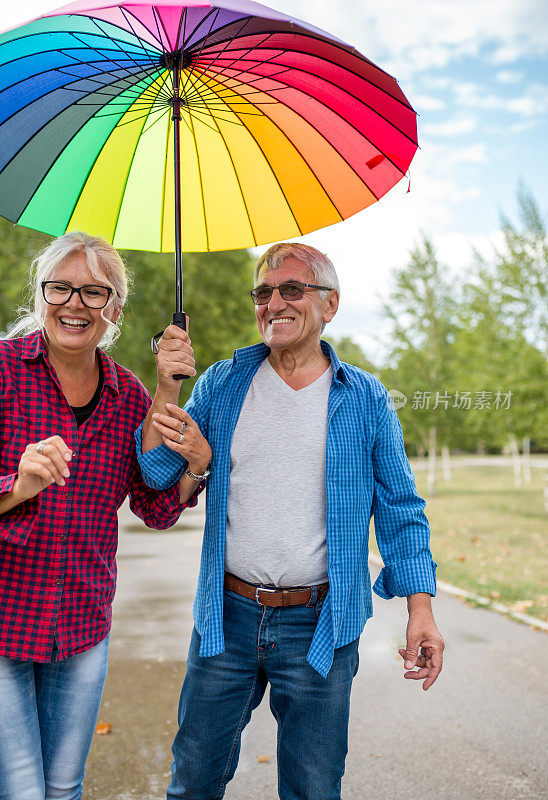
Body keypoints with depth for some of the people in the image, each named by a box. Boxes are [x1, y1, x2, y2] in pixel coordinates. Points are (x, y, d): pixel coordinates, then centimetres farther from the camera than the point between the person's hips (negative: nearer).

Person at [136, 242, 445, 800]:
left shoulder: (366, 400, -2)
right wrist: (166, 389, -14)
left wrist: (420, 606, -6)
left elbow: (399, 510, 2)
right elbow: (157, 473, -1)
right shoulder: (222, 383, 2)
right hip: (227, 618, 2)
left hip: (319, 627, -1)